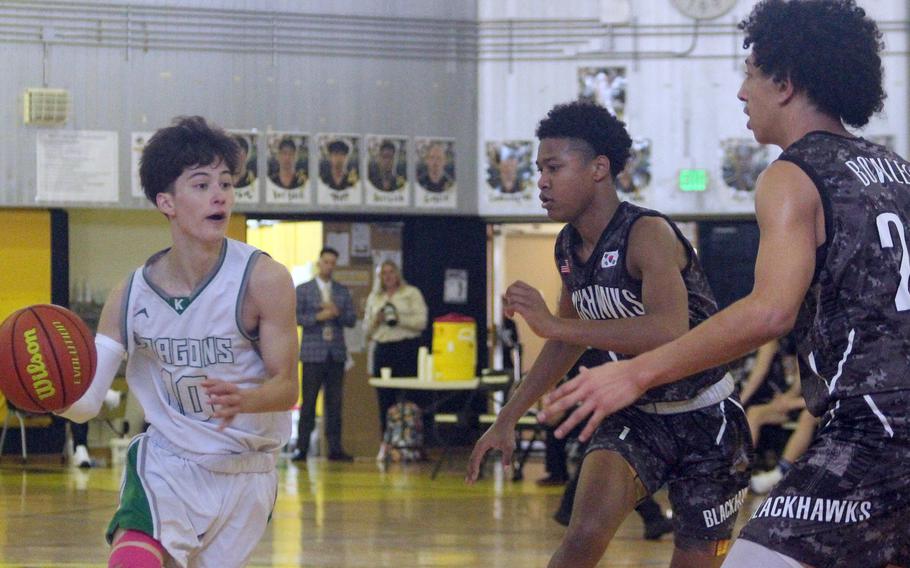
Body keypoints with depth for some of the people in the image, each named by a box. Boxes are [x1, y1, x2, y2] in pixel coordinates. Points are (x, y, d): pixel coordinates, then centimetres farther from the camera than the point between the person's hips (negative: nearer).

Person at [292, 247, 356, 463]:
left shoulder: (342, 292, 14)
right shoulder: (303, 290, 5)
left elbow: (352, 320, 9)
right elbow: (295, 317, -4)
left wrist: (337, 313, -10)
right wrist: (318, 317, -15)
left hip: (336, 353, 3)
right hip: (313, 353, -3)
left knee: (335, 402, 3)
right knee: (309, 402, -5)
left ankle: (335, 448, 5)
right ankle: (302, 447, -2)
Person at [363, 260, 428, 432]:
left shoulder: (412, 293, 7)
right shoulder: (374, 297, 19)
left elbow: (421, 321, -3)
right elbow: (367, 329, 18)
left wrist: (400, 319, -14)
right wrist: (376, 320, -2)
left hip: (406, 348, -4)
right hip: (382, 349, 4)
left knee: (408, 397, -10)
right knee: (384, 398, 2)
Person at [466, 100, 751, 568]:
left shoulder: (648, 233, -24)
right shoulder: (569, 248, 1)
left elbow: (670, 331, -40)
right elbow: (568, 344, 18)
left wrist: (554, 323, -40)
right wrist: (506, 420, 17)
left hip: (708, 423, -5)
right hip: (638, 416, 6)